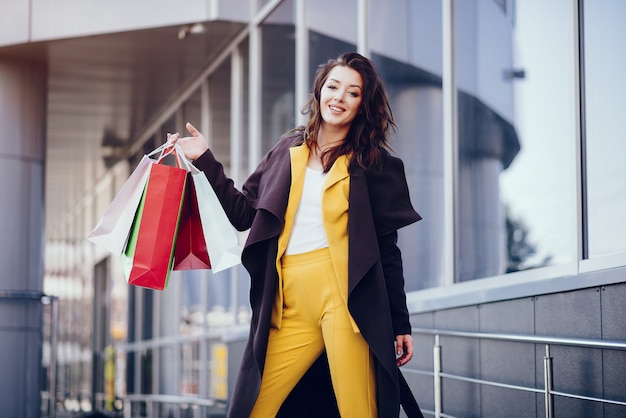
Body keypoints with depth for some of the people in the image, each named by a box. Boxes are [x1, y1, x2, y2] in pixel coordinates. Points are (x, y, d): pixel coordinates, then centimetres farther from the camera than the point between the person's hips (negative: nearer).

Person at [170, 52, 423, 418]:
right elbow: (244, 213, 19)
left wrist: (400, 324, 4)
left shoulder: (375, 164, 8)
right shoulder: (287, 151, 18)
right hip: (291, 308, 4)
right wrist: (205, 160, 18)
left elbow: (387, 250, 6)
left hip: (343, 298, -3)